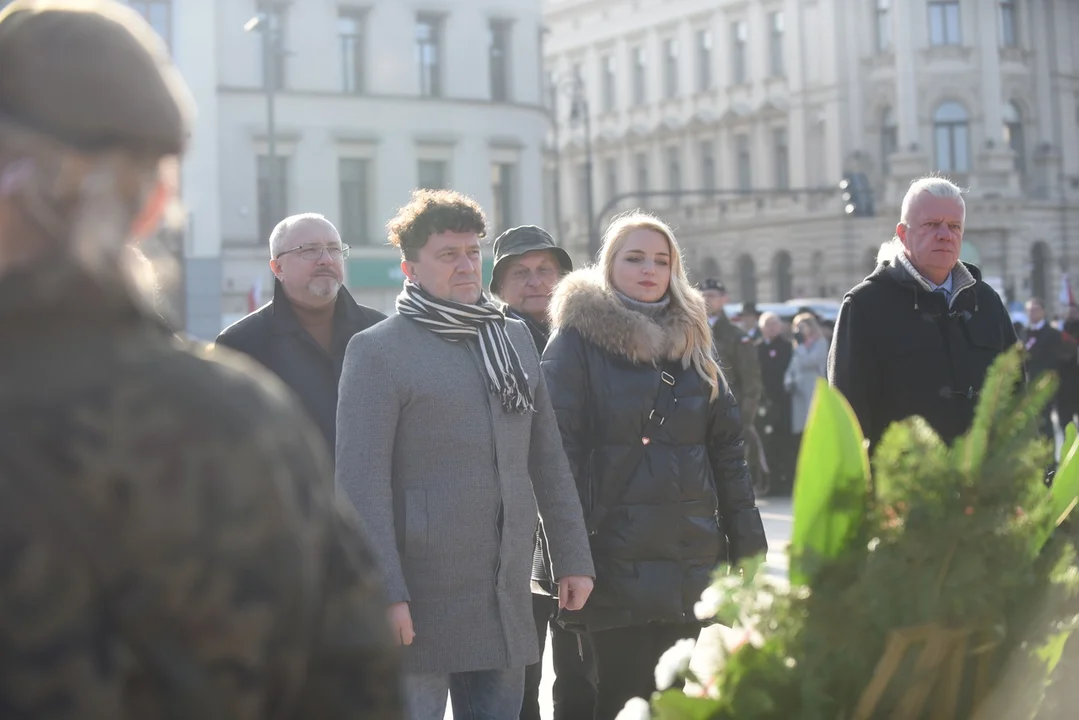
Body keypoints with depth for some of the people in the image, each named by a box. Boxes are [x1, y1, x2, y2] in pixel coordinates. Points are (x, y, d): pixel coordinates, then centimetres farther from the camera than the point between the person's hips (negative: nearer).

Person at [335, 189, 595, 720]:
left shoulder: (514, 339, 15)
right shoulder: (377, 351, -4)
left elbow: (548, 461, 18)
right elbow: (362, 480, -11)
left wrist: (572, 557, 13)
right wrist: (384, 594, -17)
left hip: (507, 600, 6)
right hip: (421, 602, -6)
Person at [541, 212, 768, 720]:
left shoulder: (691, 342, 15)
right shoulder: (577, 341, -1)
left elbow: (726, 447, 14)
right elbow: (558, 450, -8)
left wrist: (748, 548, 9)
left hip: (691, 559, 5)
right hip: (616, 560, -5)